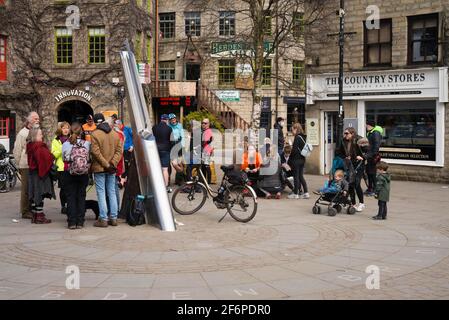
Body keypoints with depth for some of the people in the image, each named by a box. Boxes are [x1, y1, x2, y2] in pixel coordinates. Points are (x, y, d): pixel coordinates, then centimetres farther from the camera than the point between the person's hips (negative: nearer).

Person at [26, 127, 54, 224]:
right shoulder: (40, 147, -18)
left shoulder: (30, 146, 8)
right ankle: (40, 217, 1)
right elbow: (48, 157, -22)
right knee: (40, 195, -3)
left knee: (34, 195, 12)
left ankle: (34, 216, 18)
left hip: (32, 173, 8)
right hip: (40, 173, -8)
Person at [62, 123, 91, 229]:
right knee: (81, 196, 8)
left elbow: (63, 158, 2)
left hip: (69, 173, 0)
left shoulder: (65, 144, -6)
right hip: (83, 173, 0)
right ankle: (80, 221, 8)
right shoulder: (87, 143, -8)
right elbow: (90, 159, -3)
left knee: (70, 197, 6)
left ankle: (72, 222, 4)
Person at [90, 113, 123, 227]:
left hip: (99, 168, -5)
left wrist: (106, 164, -13)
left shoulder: (95, 134, -10)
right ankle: (114, 218, 13)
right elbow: (119, 150, 3)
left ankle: (103, 219, -1)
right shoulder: (115, 134, 8)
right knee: (112, 192, 11)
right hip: (112, 169, 5)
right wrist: (112, 163, -4)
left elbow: (95, 152, -17)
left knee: (101, 193, -1)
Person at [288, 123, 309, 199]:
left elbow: (294, 150, -17)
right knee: (301, 176, 13)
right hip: (302, 159, 8)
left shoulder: (297, 137, -16)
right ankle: (306, 193, 11)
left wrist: (289, 160, -11)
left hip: (296, 159, -8)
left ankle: (295, 194, 7)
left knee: (296, 176, 0)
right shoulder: (303, 137, 10)